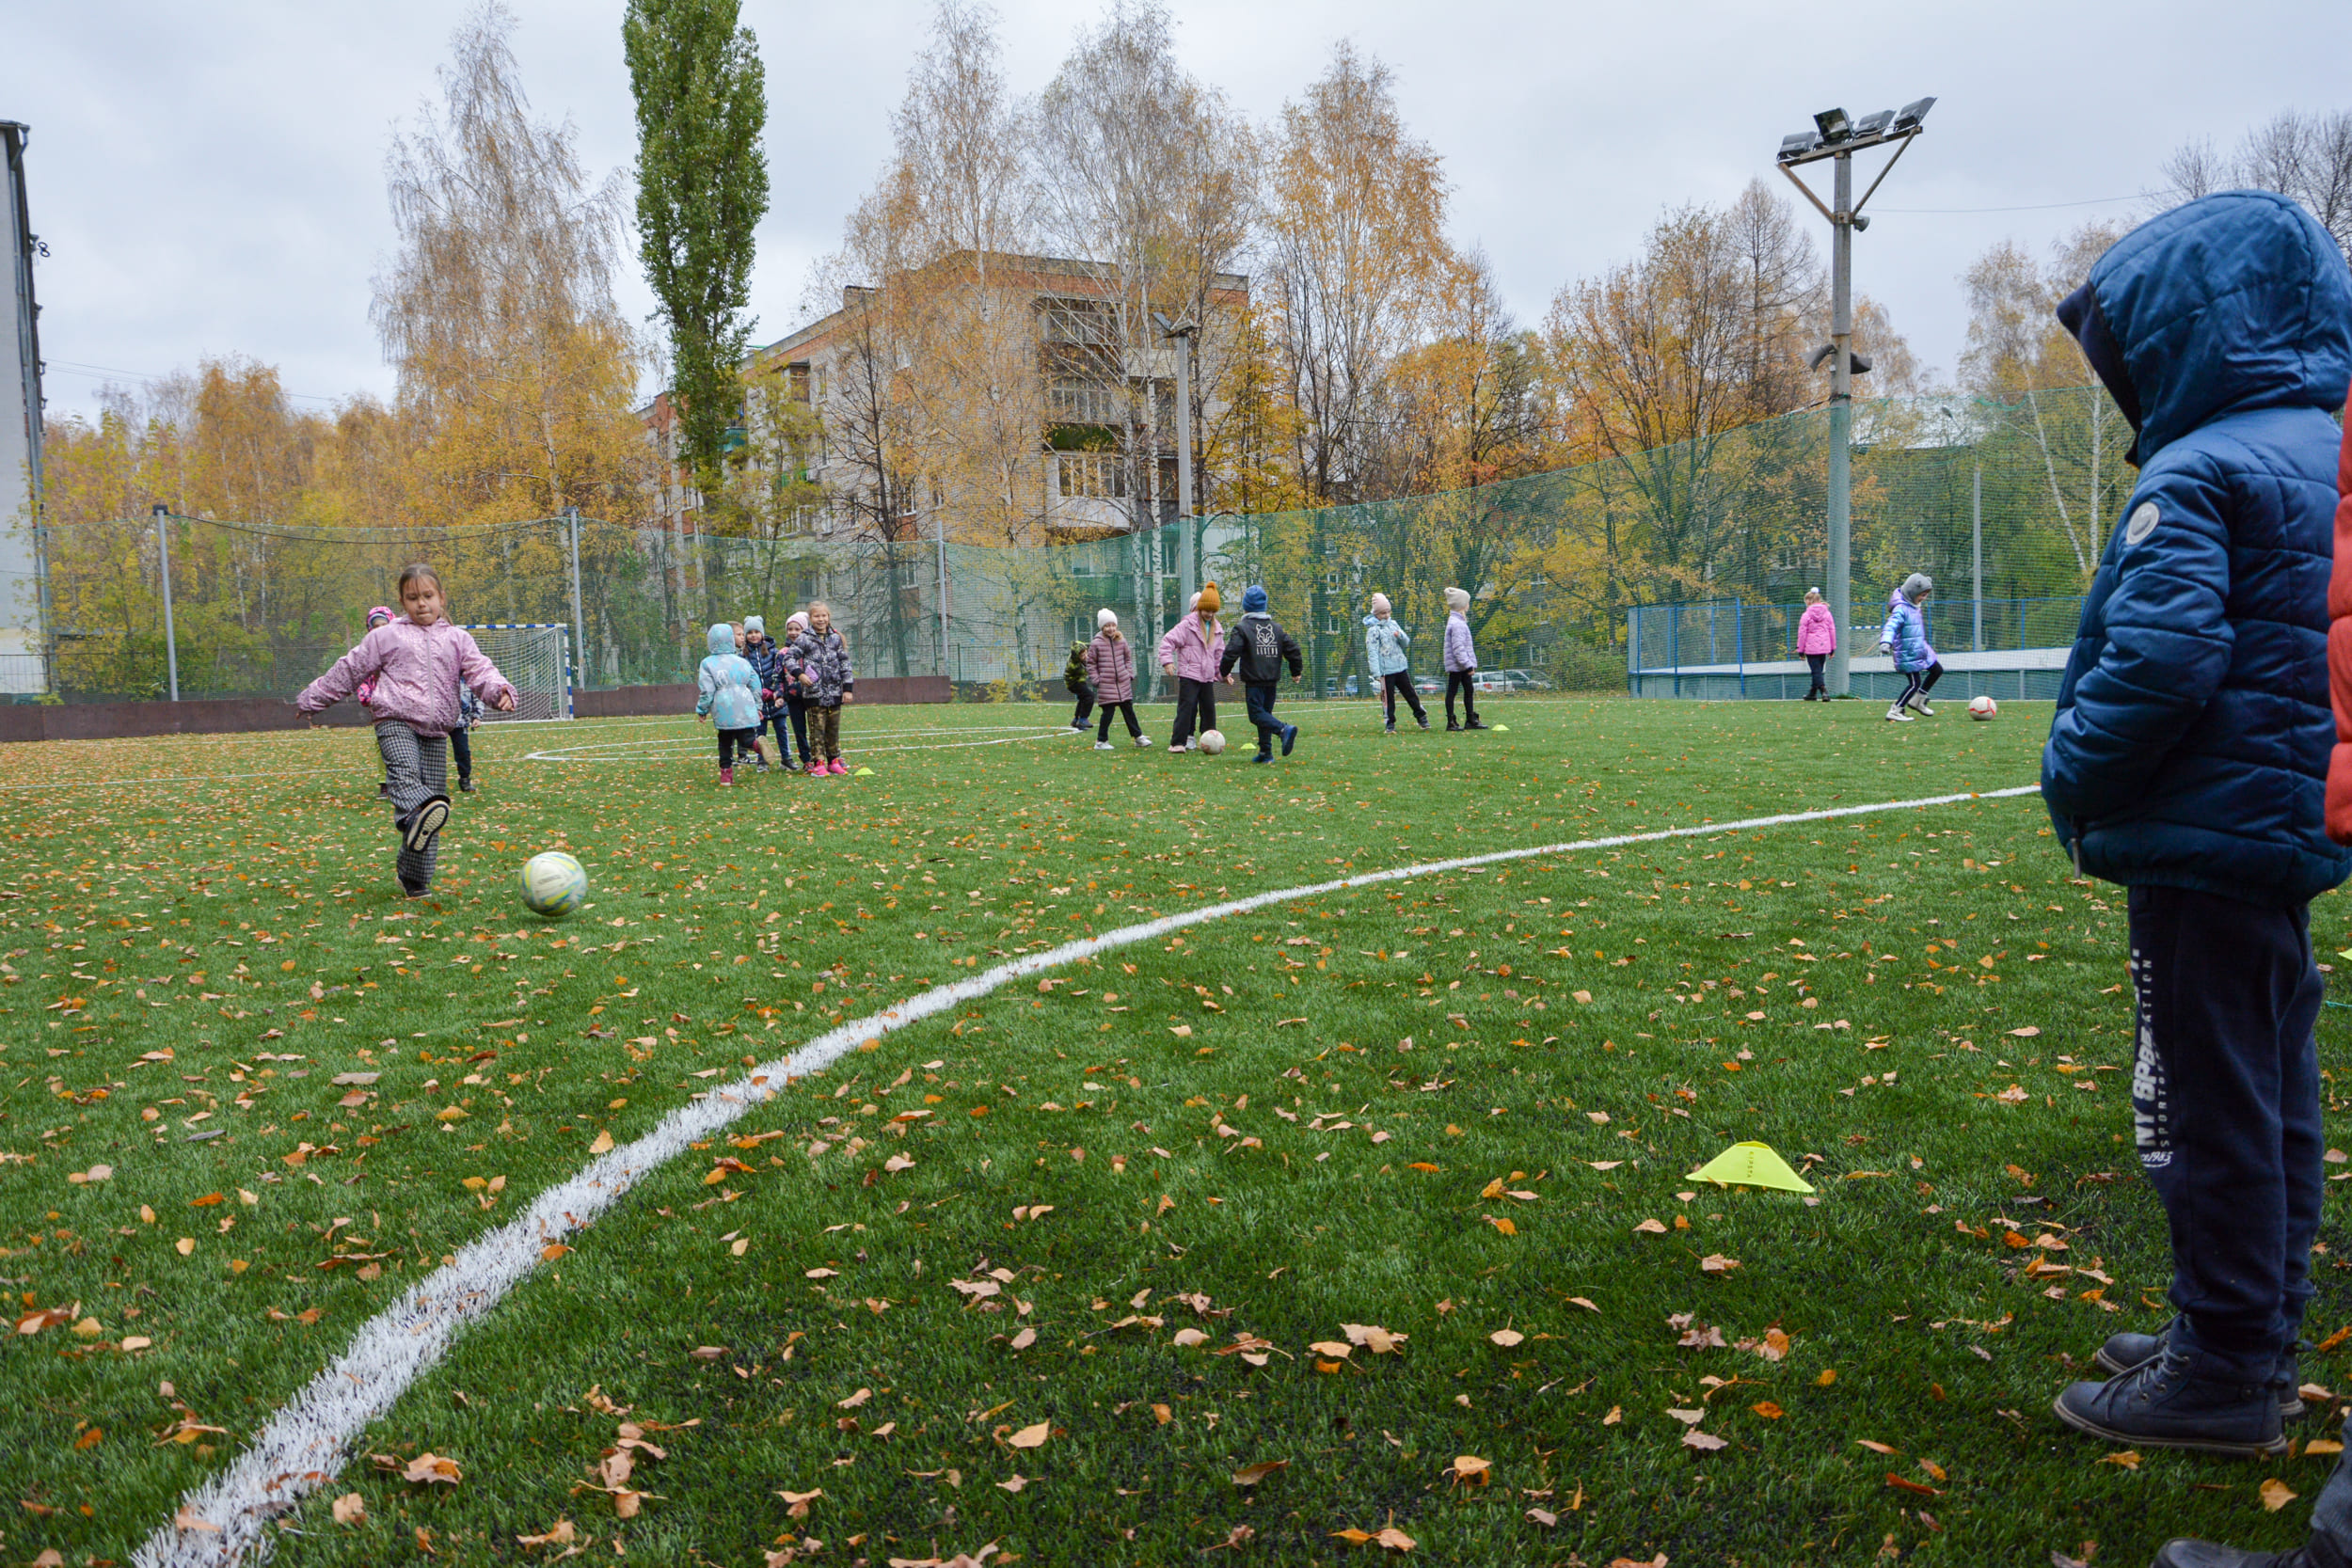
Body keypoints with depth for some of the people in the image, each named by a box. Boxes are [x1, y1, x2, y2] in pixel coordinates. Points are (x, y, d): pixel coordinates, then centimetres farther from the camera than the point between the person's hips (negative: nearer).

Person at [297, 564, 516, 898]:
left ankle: (414, 878, 7)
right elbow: (350, 670, 18)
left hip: (436, 732, 2)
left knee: (433, 790, -2)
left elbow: (479, 670, 2)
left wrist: (499, 690, -20)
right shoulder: (386, 636, 11)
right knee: (404, 771, -31)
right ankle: (418, 813, -65)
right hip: (395, 723, -2)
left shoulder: (457, 639, 15)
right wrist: (313, 698, 23)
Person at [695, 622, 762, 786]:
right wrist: (757, 706, 24)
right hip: (745, 709, 2)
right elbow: (755, 685, 14)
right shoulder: (743, 662, 11)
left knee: (725, 742, 12)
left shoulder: (708, 664, 0)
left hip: (723, 712, -2)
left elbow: (706, 691, -3)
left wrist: (702, 710, 10)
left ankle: (726, 772, 10)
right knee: (746, 737, 0)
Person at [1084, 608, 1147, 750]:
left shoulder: (1122, 641, 7)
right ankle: (1101, 741, 7)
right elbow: (1091, 663, 2)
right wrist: (1096, 680, -4)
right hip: (1106, 685, -4)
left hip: (1123, 684, 4)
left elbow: (1128, 658, 19)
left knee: (1128, 710, 10)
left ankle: (1138, 737, 17)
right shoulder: (1096, 644, -4)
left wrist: (1129, 674, 9)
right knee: (1108, 712, -3)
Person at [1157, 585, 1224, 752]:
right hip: (1189, 675, -6)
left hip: (1208, 677, 6)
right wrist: (1167, 661, -21)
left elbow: (1219, 653, 25)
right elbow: (1168, 641, -10)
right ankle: (1177, 743, -13)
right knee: (1187, 707, -12)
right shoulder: (1187, 625, -6)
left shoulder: (1217, 629, 14)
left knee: (1209, 708, 11)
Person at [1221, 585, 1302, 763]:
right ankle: (1266, 752, 10)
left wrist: (1224, 672, 3)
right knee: (1265, 713, 13)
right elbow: (1292, 648, 12)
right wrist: (1296, 671, 23)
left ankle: (1284, 729, -31)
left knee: (1257, 714, -7)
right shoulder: (1276, 627, 13)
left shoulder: (1243, 628, -5)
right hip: (1273, 680, 6)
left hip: (1254, 682, -6)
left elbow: (1231, 652, -12)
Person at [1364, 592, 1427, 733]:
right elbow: (1372, 652, -12)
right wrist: (1376, 673, -19)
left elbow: (1406, 643, 17)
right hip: (1386, 670, -5)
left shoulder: (1393, 624, 11)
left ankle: (1422, 717, 23)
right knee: (1388, 697, -1)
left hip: (1400, 667, 5)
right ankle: (1390, 724, 8)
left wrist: (1400, 636, -8)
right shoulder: (1373, 629, -7)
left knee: (1410, 692, 12)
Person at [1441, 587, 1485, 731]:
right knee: (1452, 691, -3)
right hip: (1457, 665, -10)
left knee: (1469, 690, 13)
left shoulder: (1458, 621, 16)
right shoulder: (1456, 623, -18)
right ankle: (1450, 722, 1)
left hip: (1463, 666, 10)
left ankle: (1471, 720, 19)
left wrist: (1470, 664, 19)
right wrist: (1468, 665, -23)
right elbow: (1458, 648, -23)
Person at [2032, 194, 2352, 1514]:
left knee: (2210, 1107, 0)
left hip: (2209, 839, -9)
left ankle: (2225, 1374, 12)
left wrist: (2076, 775, -11)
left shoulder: (2198, 471, -16)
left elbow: (2159, 659, -26)